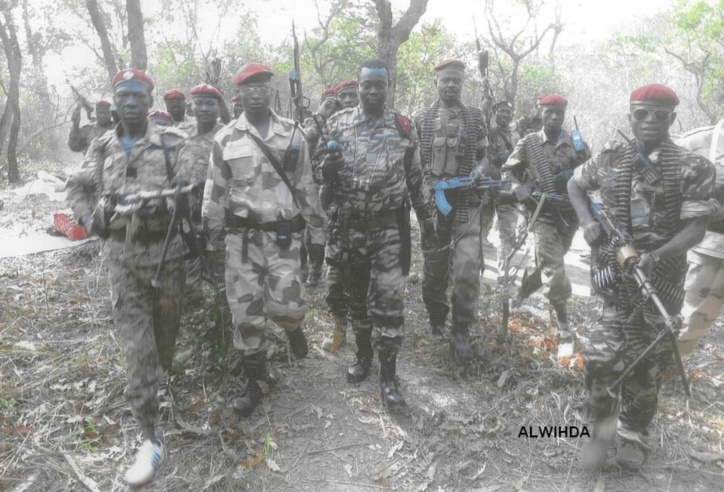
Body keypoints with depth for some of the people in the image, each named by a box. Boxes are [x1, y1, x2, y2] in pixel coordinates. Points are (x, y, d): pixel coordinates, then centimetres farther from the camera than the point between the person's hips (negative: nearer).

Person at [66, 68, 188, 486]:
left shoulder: (173, 143, -2)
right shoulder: (102, 148, 8)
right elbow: (78, 190, 18)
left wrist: (168, 204, -22)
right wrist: (93, 221, 0)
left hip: (166, 250, -1)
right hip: (122, 255, 2)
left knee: (167, 324, 16)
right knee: (136, 345, -3)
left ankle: (163, 370, 50)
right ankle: (151, 440, 3)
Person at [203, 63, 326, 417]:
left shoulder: (293, 133, 3)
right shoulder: (225, 139, 2)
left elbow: (306, 186, 8)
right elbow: (215, 193, 6)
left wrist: (319, 232, 8)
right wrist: (209, 240, 6)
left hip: (283, 234, 0)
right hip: (241, 237, 1)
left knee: (286, 306, -7)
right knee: (246, 313, 3)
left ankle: (293, 326, 32)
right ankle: (254, 382, 21)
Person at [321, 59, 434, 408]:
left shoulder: (402, 127, 3)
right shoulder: (337, 124, 2)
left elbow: (415, 177, 11)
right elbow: (323, 176, 6)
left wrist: (427, 218, 12)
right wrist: (327, 167, -18)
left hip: (388, 226, -1)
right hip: (348, 226, 2)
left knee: (388, 299, -5)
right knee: (356, 296, 14)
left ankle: (388, 375, 6)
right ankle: (363, 354, 35)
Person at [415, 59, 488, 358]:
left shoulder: (475, 118, 8)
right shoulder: (421, 119, 8)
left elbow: (483, 156, 13)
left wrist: (478, 172, -8)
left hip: (466, 202, 0)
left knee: (468, 266, -11)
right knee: (433, 266, 9)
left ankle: (461, 331, 2)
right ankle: (436, 319, 31)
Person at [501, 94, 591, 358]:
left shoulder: (577, 144, 3)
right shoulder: (528, 143, 0)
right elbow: (507, 170, 7)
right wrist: (520, 191, -10)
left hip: (569, 214, 3)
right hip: (543, 214, -3)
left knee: (546, 264, 16)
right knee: (554, 272, -11)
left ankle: (520, 295, 45)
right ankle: (565, 333, -3)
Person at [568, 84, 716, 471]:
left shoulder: (693, 168, -5)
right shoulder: (610, 158, 3)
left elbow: (695, 230, -10)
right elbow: (575, 184, 18)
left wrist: (656, 255, -28)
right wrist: (587, 222, -1)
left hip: (660, 282, -1)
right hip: (612, 278, 1)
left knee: (645, 363, 9)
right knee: (601, 356, -5)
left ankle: (632, 435, 30)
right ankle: (600, 428, 19)